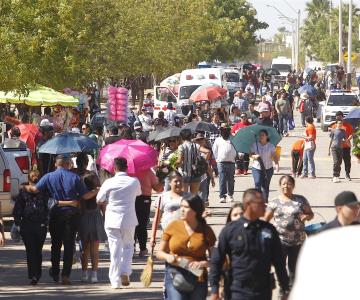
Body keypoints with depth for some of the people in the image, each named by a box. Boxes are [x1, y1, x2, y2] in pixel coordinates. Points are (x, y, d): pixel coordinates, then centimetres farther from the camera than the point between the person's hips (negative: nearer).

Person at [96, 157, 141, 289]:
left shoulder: (109, 183, -7)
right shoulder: (134, 182, -3)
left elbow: (99, 200, 1)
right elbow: (138, 193, 17)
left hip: (112, 221, -1)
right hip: (128, 220, 1)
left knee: (115, 250, 3)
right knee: (128, 247, 19)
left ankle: (115, 281, 2)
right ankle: (125, 272, 0)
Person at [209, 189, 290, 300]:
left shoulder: (269, 230, 4)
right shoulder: (230, 230, -3)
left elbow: (279, 262, 8)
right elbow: (216, 261, 0)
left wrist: (286, 290, 7)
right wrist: (214, 290, -5)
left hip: (263, 291, 3)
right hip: (239, 291, -3)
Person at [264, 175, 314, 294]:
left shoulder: (301, 200, 2)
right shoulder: (275, 202, 2)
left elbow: (311, 214, 8)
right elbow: (266, 219, 5)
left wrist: (306, 216, -14)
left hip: (298, 240, 0)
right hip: (280, 240, 0)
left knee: (294, 266, 10)